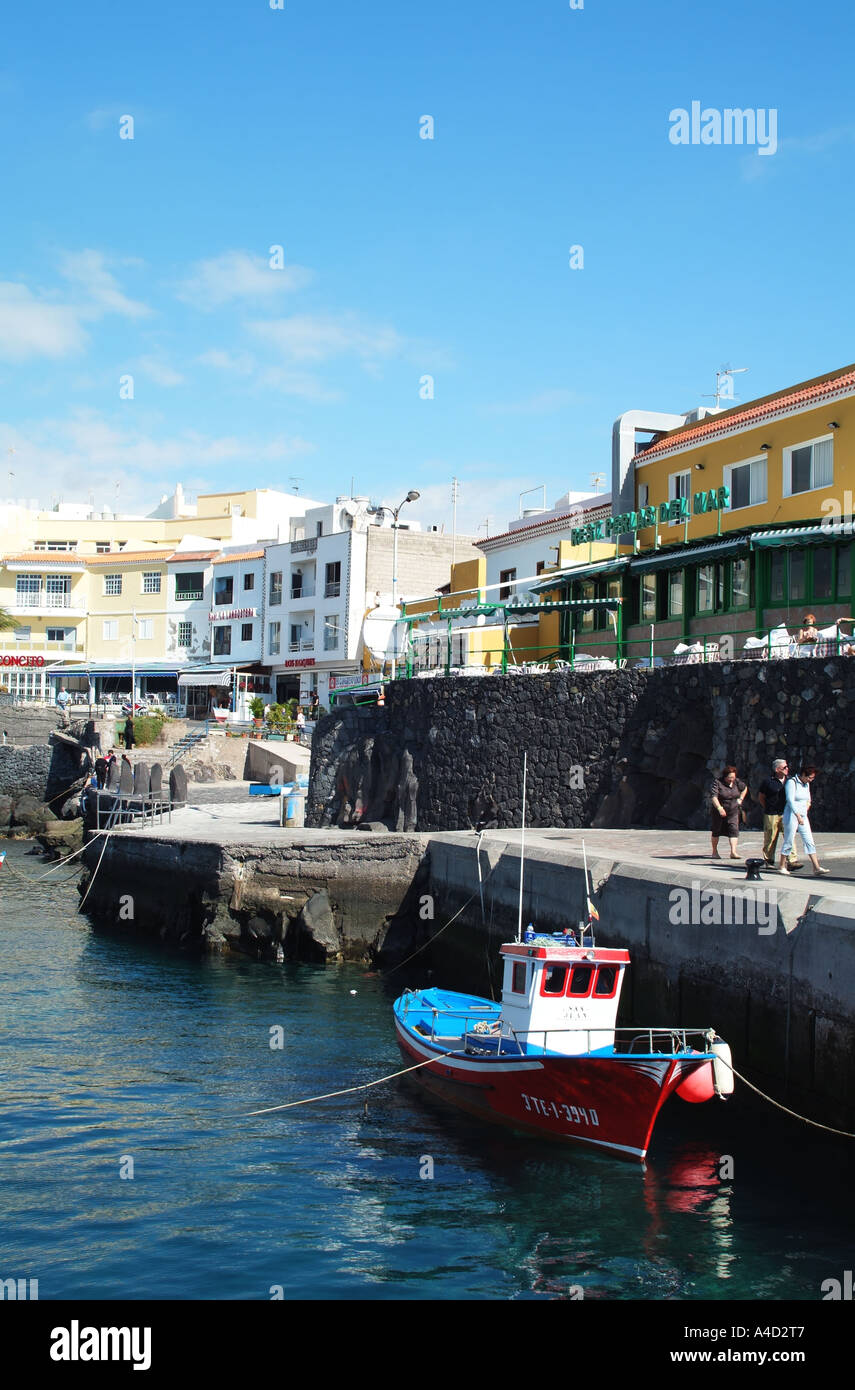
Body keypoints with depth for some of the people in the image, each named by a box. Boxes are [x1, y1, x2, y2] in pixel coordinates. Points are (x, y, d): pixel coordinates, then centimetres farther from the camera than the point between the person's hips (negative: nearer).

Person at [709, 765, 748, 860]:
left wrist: (740, 799, 8)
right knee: (716, 830, 7)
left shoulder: (736, 782, 0)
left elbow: (744, 788, 21)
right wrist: (719, 808, -38)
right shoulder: (718, 782, -15)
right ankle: (714, 851, 22)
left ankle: (733, 852, -15)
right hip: (719, 812, -3)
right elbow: (713, 796, -25)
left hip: (733, 811, 3)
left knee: (734, 829, -11)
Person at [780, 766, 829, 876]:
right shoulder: (792, 782, -12)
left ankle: (817, 868, -6)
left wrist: (805, 811, 11)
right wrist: (798, 815, -27)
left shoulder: (806, 784, 11)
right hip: (791, 815, -7)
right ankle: (782, 866, 14)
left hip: (803, 816, 7)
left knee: (810, 842, -1)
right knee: (788, 842, 0)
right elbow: (790, 800, -21)